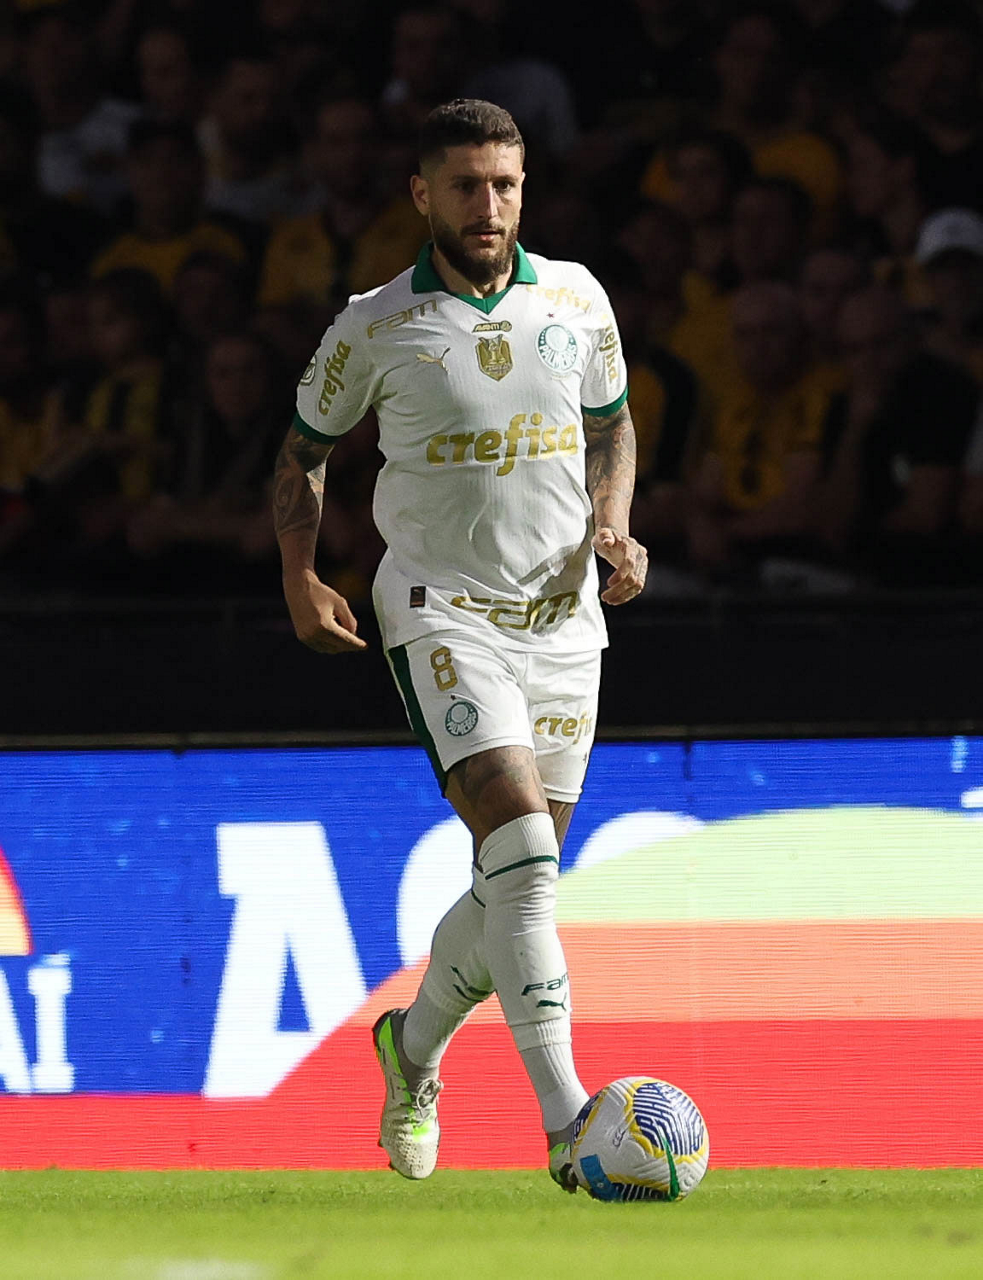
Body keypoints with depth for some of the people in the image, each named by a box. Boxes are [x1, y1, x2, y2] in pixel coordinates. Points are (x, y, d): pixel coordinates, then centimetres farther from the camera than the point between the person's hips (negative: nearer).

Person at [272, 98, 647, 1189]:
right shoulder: (375, 327, -4)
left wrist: (612, 524, 1)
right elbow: (304, 449, 10)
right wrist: (301, 581, -3)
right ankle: (568, 1124, -27)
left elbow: (610, 422, 19)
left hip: (561, 618, 4)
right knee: (523, 852, -21)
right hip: (442, 614, -4)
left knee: (520, 884, 7)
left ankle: (414, 1043, 36)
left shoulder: (576, 299, 3)